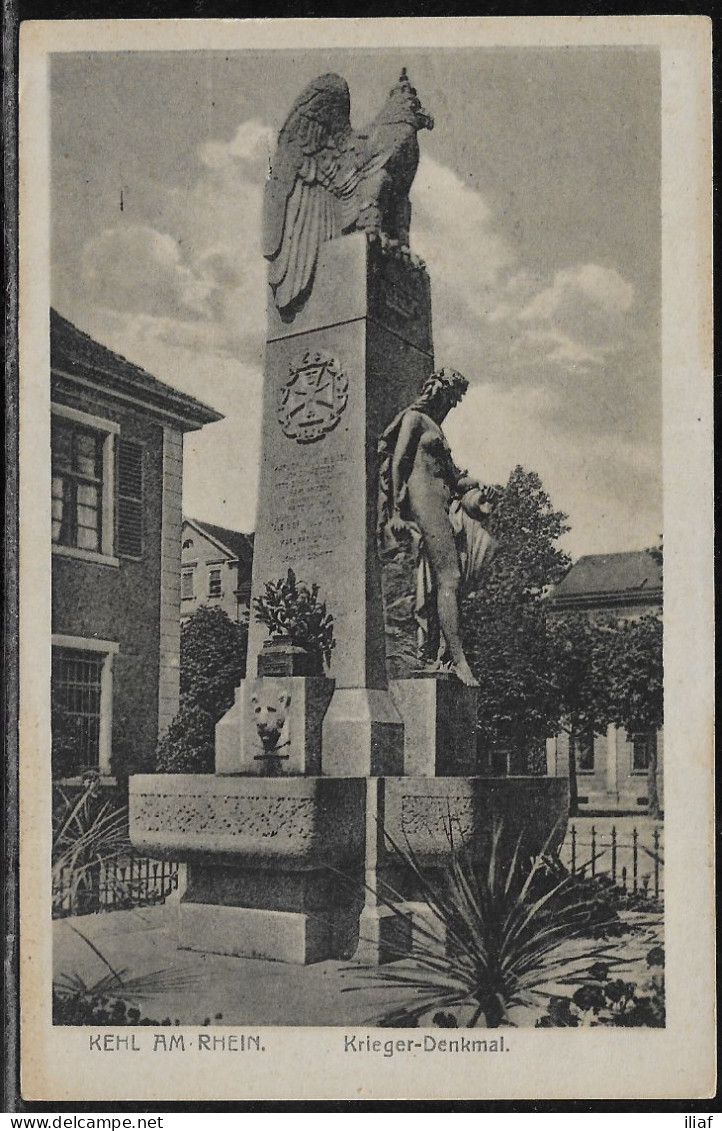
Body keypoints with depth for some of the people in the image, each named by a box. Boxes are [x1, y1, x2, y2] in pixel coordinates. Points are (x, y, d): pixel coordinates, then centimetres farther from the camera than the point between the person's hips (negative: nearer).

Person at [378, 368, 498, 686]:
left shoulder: (434, 427, 27)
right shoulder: (415, 417, 1)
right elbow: (398, 462, -9)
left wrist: (477, 485, 5)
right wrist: (397, 510, -17)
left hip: (442, 501, 9)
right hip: (424, 496, -9)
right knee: (448, 577, -15)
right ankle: (458, 660, -20)